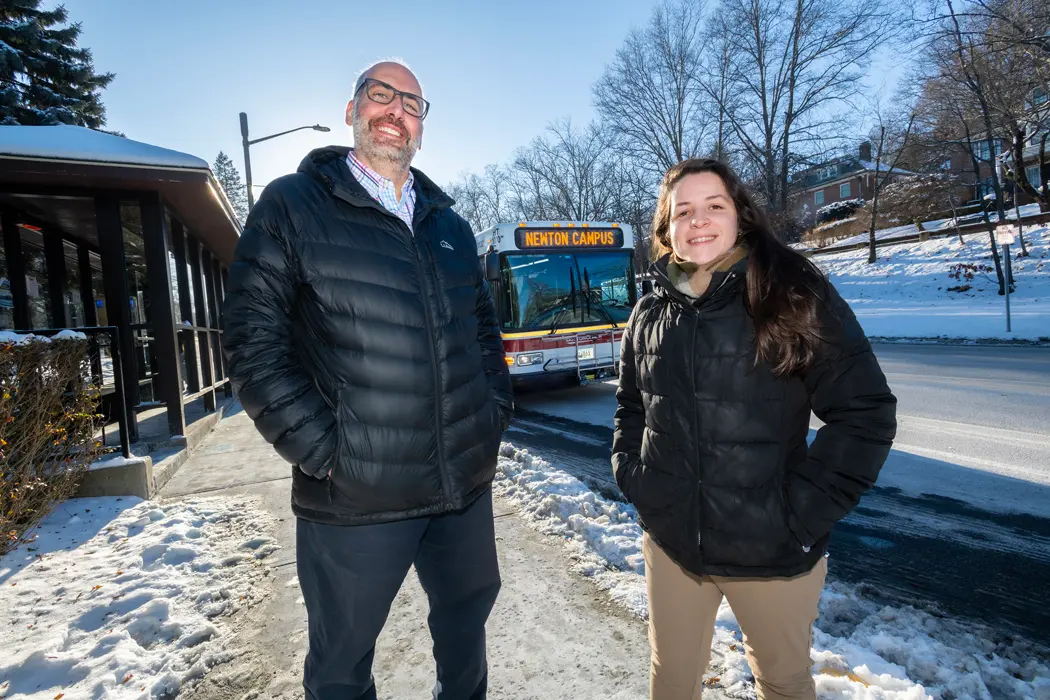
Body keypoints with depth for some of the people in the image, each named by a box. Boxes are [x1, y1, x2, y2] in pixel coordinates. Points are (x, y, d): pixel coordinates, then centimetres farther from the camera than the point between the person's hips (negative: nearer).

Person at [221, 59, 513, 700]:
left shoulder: (449, 223, 13)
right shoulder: (293, 205, -2)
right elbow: (254, 338, -8)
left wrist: (496, 410, 6)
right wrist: (319, 449, -14)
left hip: (466, 484, 5)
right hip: (353, 496, -4)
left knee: (467, 622, 24)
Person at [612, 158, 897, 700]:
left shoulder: (798, 298, -10)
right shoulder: (650, 315, 2)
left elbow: (866, 413, -10)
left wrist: (803, 512, -14)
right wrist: (631, 474, 1)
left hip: (773, 550, -2)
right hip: (670, 541, 3)